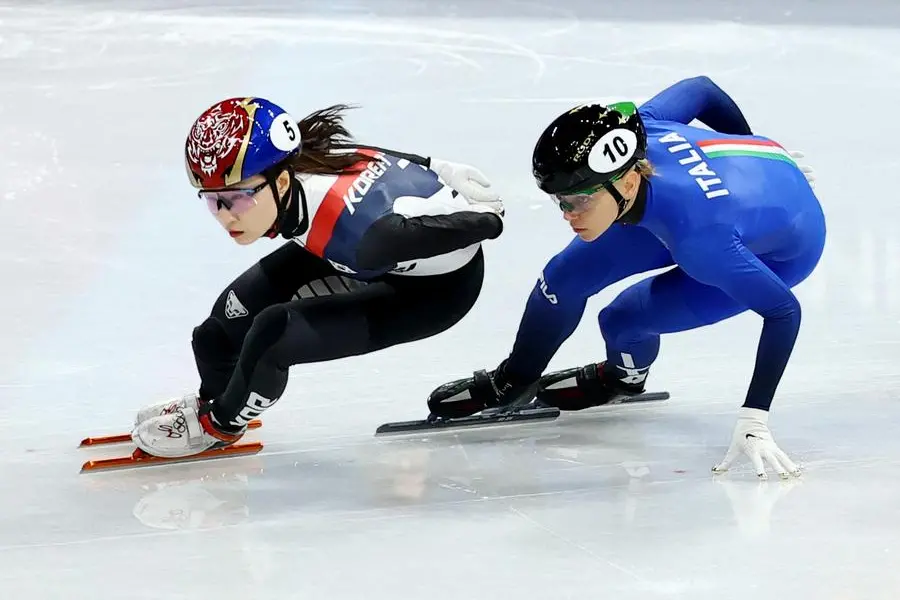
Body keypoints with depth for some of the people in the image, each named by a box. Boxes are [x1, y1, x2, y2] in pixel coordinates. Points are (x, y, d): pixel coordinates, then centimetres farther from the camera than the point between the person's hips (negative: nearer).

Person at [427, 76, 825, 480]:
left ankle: (625, 378, 24)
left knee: (622, 320, -14)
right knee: (567, 275, -1)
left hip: (786, 246, -6)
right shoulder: (633, 130, -28)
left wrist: (754, 421, -38)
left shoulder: (697, 234, -43)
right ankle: (514, 381, 27)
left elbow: (784, 311, -36)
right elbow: (702, 89, -9)